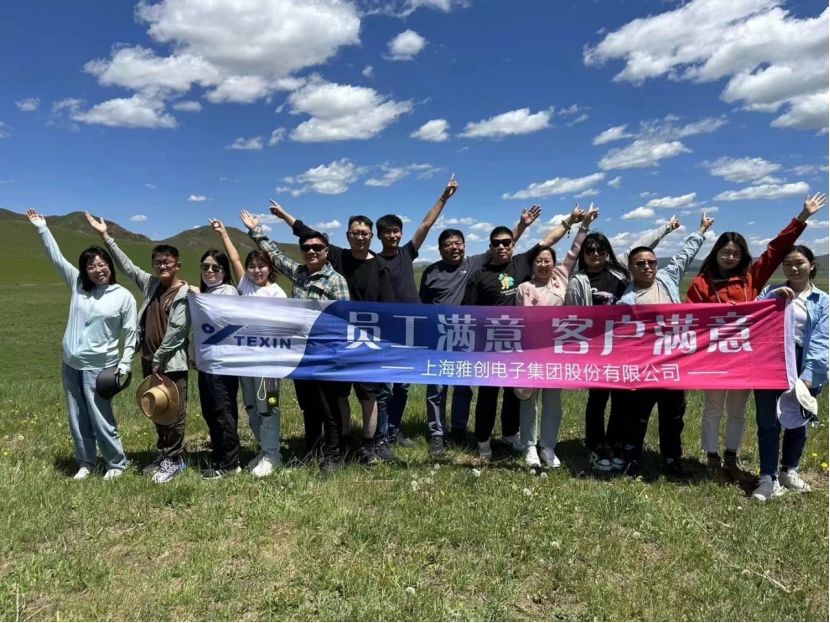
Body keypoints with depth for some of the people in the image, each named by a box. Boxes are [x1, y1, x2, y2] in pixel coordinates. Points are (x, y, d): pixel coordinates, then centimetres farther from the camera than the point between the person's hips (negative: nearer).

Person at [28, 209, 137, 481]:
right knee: (77, 419, 13)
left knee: (101, 419, 0)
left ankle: (117, 463, 18)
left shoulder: (123, 296, -7)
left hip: (98, 367, -5)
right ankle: (86, 462, 29)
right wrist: (42, 229, 4)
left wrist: (124, 365, -9)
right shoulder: (77, 285, 4)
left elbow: (131, 334, -4)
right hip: (70, 365, 5)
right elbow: (56, 258, 6)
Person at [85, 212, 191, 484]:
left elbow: (176, 331, -15)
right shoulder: (150, 284, 8)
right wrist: (105, 236, 14)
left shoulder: (185, 294, -11)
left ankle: (175, 459, 13)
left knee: (175, 412, 2)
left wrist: (159, 360, -13)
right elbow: (126, 265, 15)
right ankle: (163, 454, 29)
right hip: (149, 360, 7)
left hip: (172, 363, -7)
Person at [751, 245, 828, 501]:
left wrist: (808, 375, -19)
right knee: (767, 422, -2)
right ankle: (768, 478, 4)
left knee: (798, 422, 14)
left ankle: (789, 470, 32)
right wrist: (772, 297, -21)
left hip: (802, 366, 1)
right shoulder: (771, 291, 10)